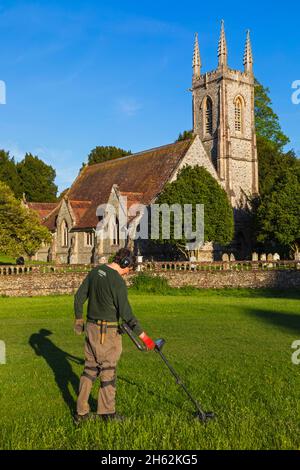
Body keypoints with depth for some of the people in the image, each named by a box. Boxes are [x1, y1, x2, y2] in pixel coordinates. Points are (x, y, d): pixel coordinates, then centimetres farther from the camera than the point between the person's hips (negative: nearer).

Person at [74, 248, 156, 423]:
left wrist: (79, 319, 22)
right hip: (108, 332, -7)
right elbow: (126, 313, -21)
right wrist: (144, 336, -16)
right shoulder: (118, 281, -18)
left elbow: (79, 296, 10)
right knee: (108, 371, 7)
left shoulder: (96, 271, 5)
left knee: (90, 369, 14)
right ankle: (107, 412, 21)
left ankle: (82, 411, 20)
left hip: (92, 328, 7)